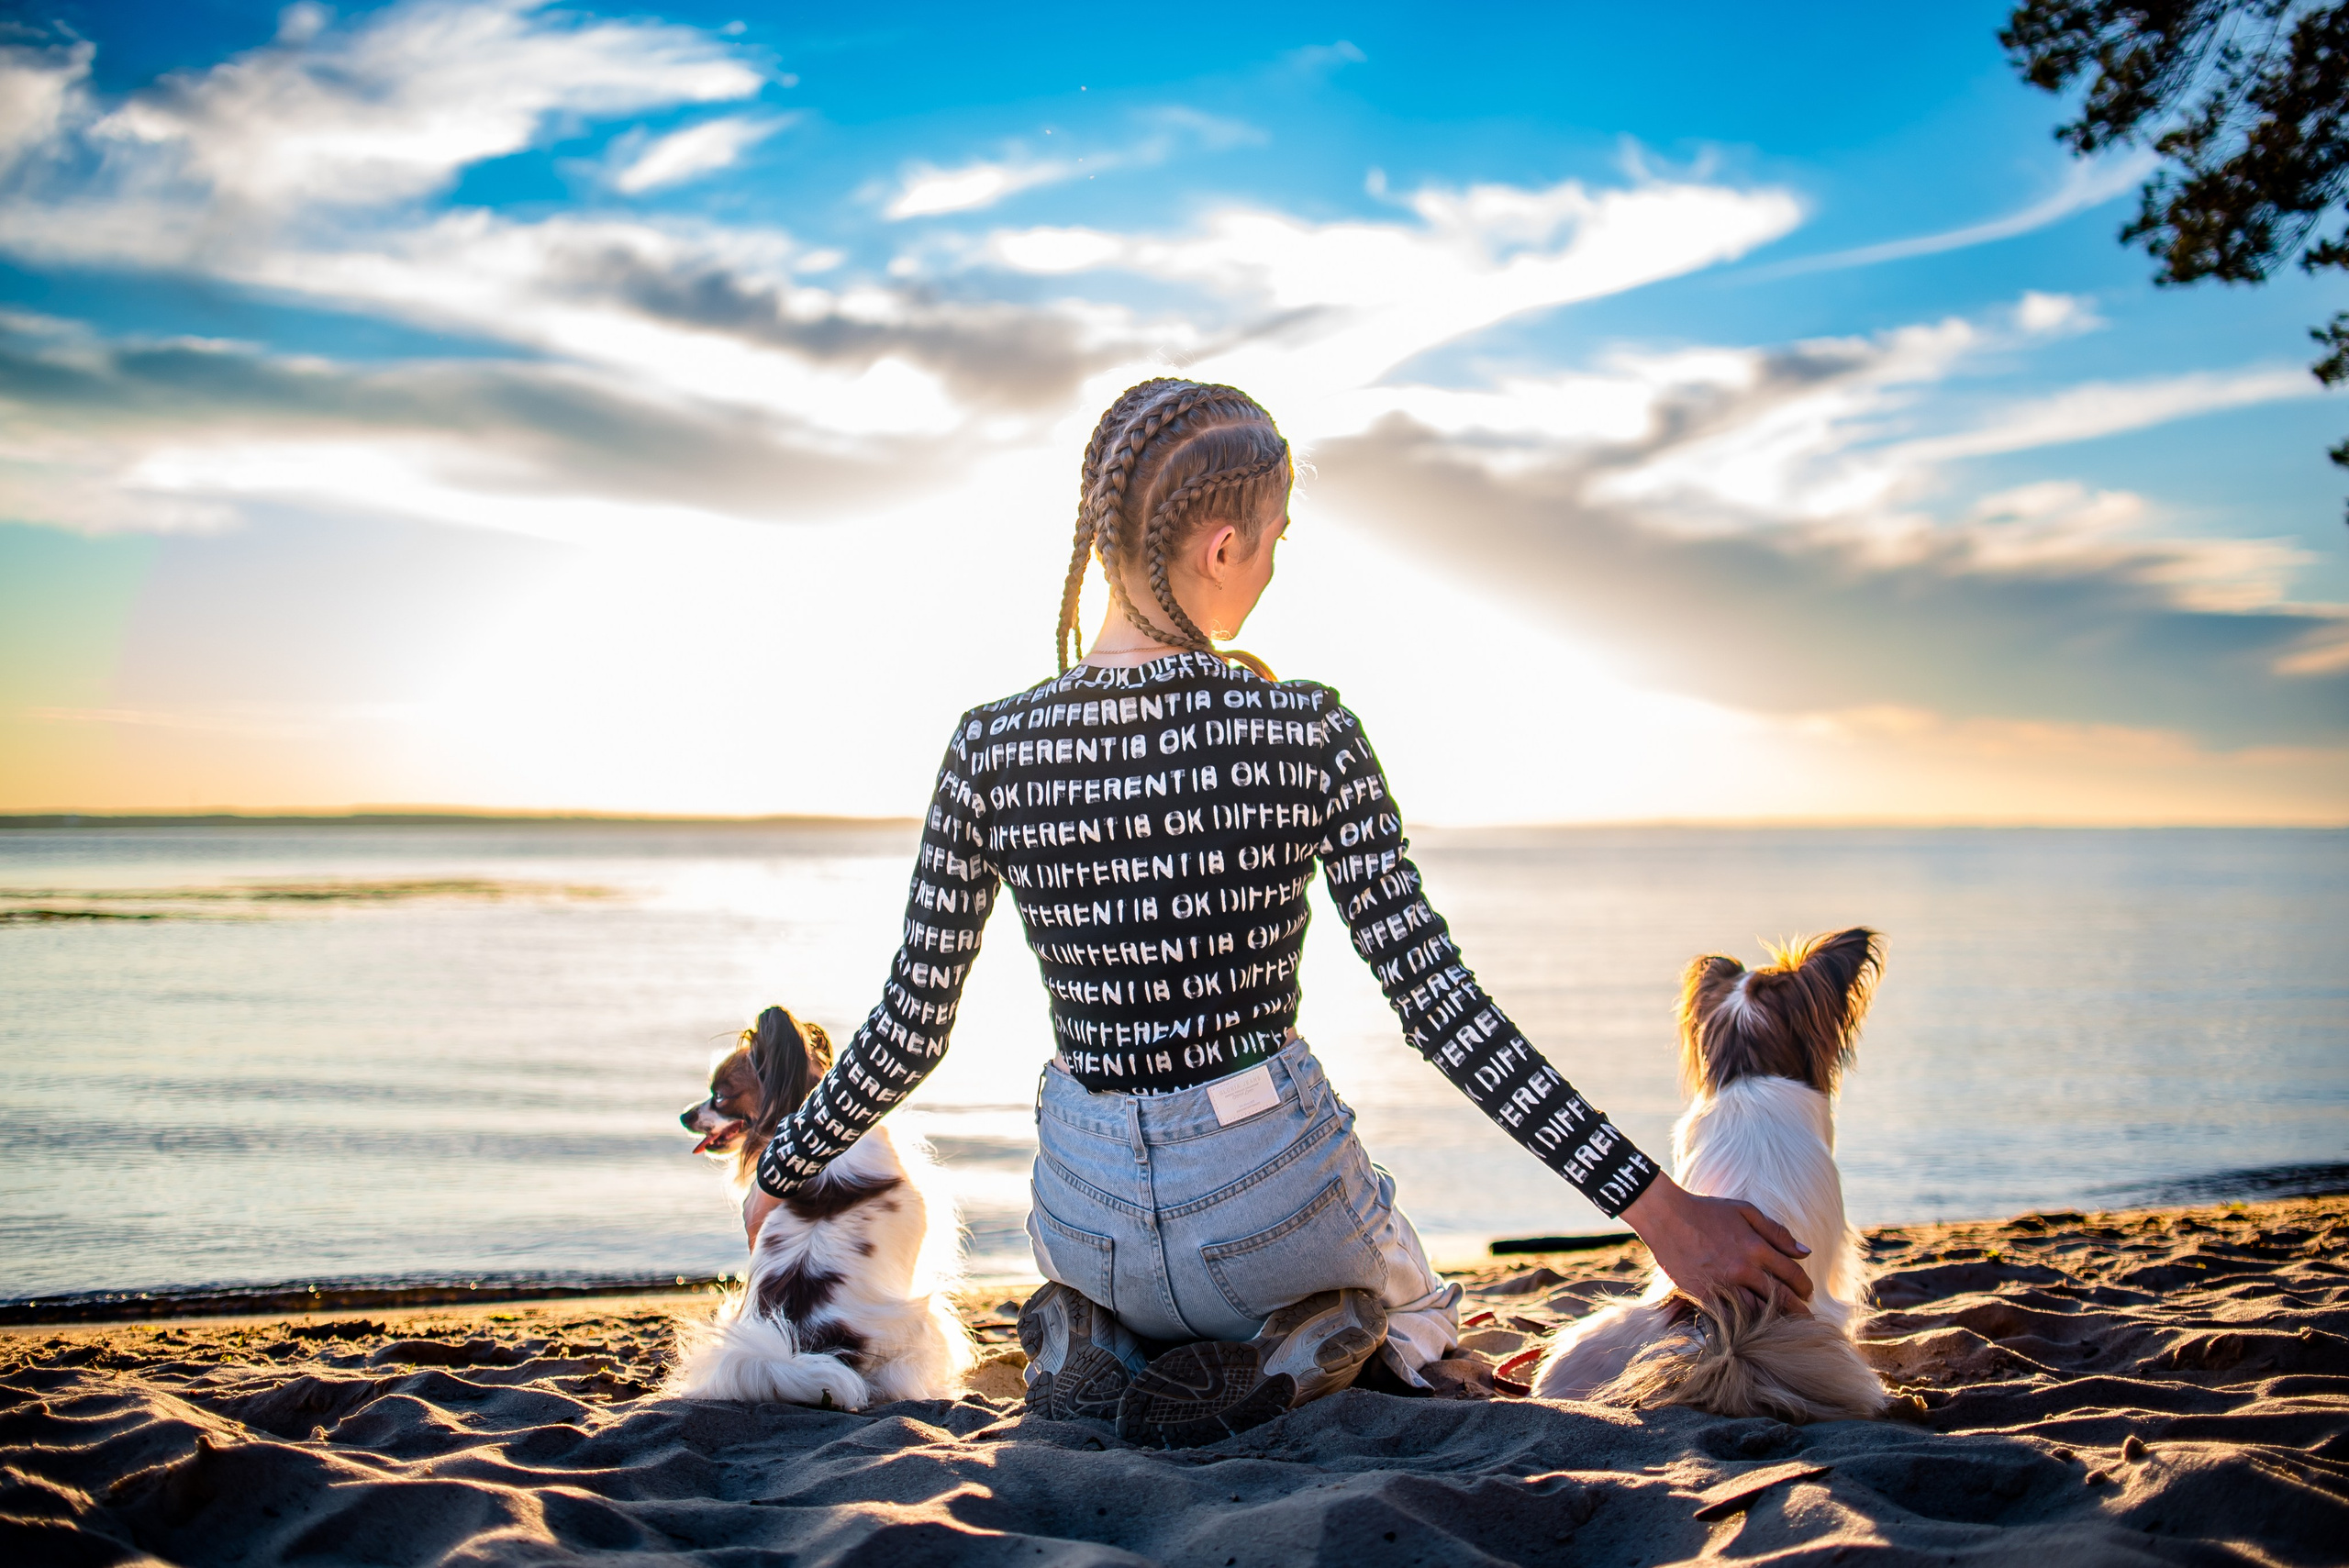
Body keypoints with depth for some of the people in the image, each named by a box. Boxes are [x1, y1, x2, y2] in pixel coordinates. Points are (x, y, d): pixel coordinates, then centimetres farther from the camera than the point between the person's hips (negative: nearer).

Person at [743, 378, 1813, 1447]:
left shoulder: (990, 750, -11)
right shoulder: (1311, 735, -17)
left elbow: (911, 1027, -6)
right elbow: (1438, 1005, -19)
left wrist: (779, 1177, 13)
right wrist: (1658, 1209, -14)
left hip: (1089, 1210, 2)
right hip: (1273, 1189, -2)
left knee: (1094, 1294, 42)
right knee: (1409, 1305, 36)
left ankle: (1095, 1350, 3)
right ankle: (1295, 1356, -2)